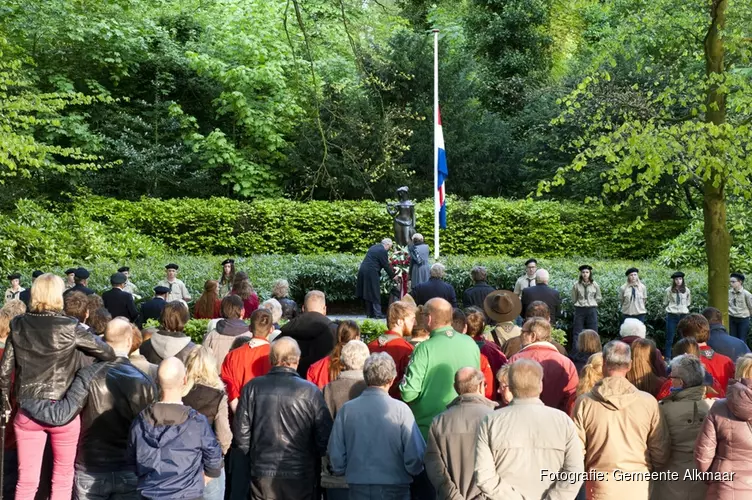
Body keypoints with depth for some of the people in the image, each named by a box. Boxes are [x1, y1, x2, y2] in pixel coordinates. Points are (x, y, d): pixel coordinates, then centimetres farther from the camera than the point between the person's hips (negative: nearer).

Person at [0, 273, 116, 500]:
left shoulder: (19, 325, -1)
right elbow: (108, 353, -8)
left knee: (26, 480, 11)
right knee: (63, 477, 16)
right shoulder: (69, 327, -12)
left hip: (28, 412, 3)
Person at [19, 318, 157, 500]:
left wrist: (25, 400, -5)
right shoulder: (145, 382, -7)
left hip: (91, 472, -1)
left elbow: (62, 414, -18)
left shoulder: (89, 375, -13)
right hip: (130, 472, 1)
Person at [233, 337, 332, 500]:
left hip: (261, 475, 2)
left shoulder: (252, 387, -6)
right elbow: (324, 436, -9)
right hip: (300, 476, -2)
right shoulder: (311, 391, -12)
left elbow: (241, 433, -2)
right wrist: (315, 461, 9)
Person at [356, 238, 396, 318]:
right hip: (371, 273, -8)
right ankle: (377, 314, -2)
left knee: (368, 293, 13)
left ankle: (369, 313, 17)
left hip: (362, 271, 8)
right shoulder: (383, 251, -10)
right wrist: (392, 276, 3)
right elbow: (386, 265, -7)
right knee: (375, 294, -2)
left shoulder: (373, 247, 17)